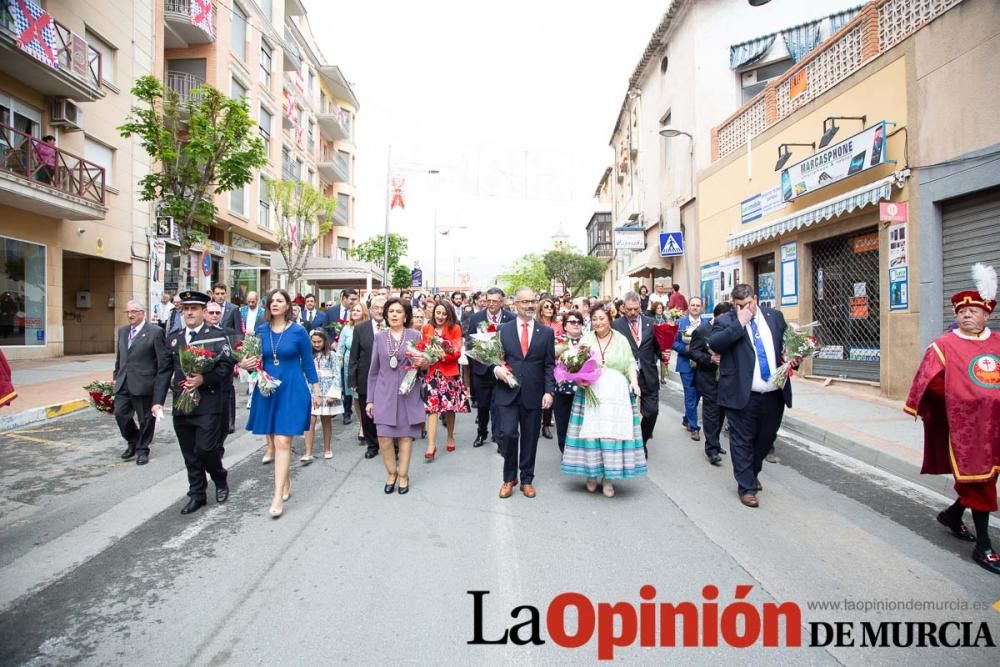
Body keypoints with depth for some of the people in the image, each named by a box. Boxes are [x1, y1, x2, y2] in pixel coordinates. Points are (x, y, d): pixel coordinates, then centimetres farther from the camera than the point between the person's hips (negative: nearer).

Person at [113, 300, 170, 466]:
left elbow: (164, 360, -9)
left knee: (145, 419, 4)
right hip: (123, 384, 6)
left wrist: (160, 385, -11)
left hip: (144, 384, -6)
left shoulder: (155, 332, -8)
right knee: (120, 414, 5)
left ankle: (142, 450, 21)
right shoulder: (122, 331, 13)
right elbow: (119, 357, 21)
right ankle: (132, 442, 29)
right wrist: (116, 376, 15)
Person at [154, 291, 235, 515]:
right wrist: (158, 400, 0)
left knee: (205, 449, -7)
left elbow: (227, 367, -8)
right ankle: (197, 495, 24)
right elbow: (164, 371, 8)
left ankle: (221, 479, 21)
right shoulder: (173, 339, 10)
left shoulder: (216, 336, -3)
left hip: (208, 404, -4)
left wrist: (204, 379, -21)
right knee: (190, 454, 11)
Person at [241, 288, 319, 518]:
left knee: (283, 441, -9)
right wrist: (245, 364, -11)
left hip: (292, 390, -4)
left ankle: (278, 496, -5)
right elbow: (254, 360, 12)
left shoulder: (298, 331, -5)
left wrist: (316, 391, 2)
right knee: (274, 441, 13)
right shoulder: (260, 330, 5)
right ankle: (286, 482, 31)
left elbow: (308, 362, 1)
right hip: (267, 390, 4)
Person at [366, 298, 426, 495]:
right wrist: (370, 399, 6)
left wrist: (424, 364, -18)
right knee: (383, 437, -3)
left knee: (405, 435, 6)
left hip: (408, 393, -1)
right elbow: (373, 370, 8)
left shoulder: (414, 335, 1)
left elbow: (423, 365, 7)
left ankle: (403, 475, 23)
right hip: (385, 393, 1)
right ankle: (391, 472, 22)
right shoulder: (379, 337, 5)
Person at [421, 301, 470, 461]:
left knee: (450, 407, 9)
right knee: (432, 407, -9)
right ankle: (431, 445, -9)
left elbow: (457, 352, -7)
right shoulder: (426, 329, 7)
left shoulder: (455, 329, -1)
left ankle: (450, 437, 30)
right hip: (432, 372, 1)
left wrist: (443, 356, -22)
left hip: (450, 373, -1)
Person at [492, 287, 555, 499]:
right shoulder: (503, 330, 5)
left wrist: (549, 391, -6)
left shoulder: (546, 332, 5)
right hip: (507, 393, -1)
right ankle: (509, 477, 16)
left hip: (533, 395, 1)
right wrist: (496, 368, -14)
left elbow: (549, 365, 3)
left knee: (530, 439, 9)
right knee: (507, 434, -7)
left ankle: (527, 479, 28)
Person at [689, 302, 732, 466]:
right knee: (711, 412, -5)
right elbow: (692, 352, -12)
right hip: (709, 379, -6)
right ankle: (712, 449, -1)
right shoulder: (701, 331, -9)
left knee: (721, 411, 12)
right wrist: (710, 359, -26)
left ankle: (714, 442, 26)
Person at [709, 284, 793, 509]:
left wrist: (790, 359, -2)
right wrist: (740, 323, -20)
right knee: (742, 440, 2)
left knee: (767, 437, 18)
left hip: (774, 393, 5)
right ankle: (747, 487, 14)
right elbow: (714, 343, -22)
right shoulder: (725, 321, -5)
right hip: (742, 394, -5)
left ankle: (752, 473, 40)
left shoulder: (775, 316, 9)